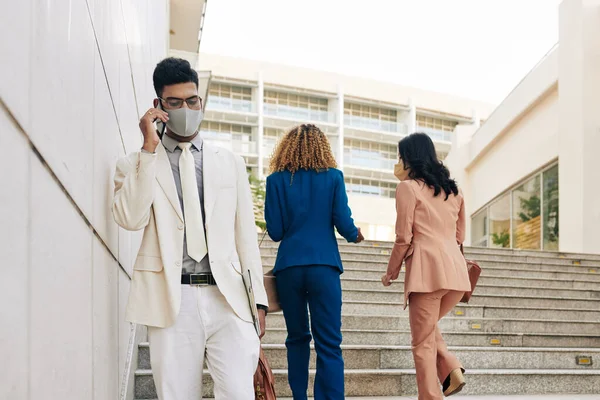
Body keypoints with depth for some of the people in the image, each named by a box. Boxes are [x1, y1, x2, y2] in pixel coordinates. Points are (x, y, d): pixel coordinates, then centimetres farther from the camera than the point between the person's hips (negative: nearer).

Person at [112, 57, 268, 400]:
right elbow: (131, 219, -9)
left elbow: (246, 234, 14)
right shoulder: (135, 165, 10)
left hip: (228, 297, 1)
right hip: (172, 300, -1)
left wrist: (258, 300, 7)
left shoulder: (230, 163, 16)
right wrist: (150, 149, -6)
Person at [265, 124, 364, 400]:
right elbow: (344, 224, -2)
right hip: (324, 266, -1)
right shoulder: (333, 177, 2)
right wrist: (355, 236, 20)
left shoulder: (276, 180, 3)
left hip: (289, 266, 2)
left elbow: (275, 232, 1)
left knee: (297, 337, 16)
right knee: (329, 344, -2)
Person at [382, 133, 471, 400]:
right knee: (429, 327, 25)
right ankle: (452, 370, 5)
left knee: (423, 342, 2)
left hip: (427, 269, -7)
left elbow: (404, 238, -5)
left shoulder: (408, 187, -1)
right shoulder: (452, 189, 18)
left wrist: (391, 272, 7)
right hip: (456, 269, 7)